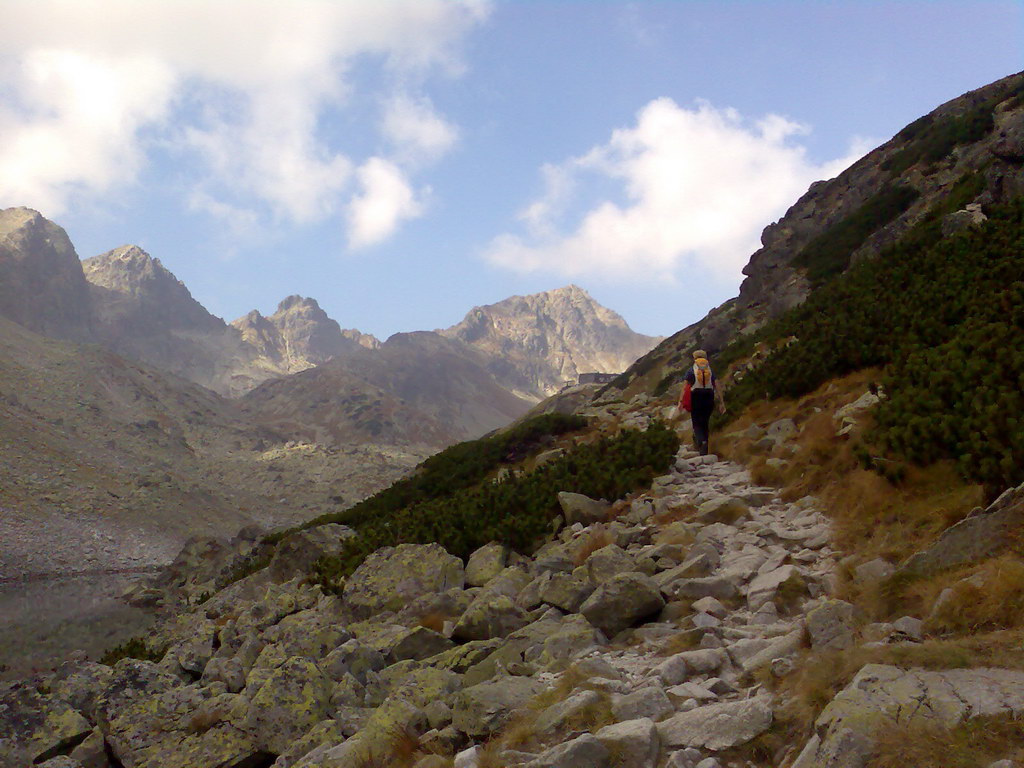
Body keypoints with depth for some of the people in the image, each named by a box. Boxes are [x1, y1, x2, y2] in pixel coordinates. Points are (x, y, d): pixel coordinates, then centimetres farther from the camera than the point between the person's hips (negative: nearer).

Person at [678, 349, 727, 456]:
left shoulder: (691, 371, 2)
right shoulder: (710, 371, 8)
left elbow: (684, 387, -7)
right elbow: (717, 387, 1)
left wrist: (681, 401, -9)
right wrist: (721, 402, 2)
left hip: (696, 399, -2)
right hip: (709, 398, 3)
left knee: (697, 423, 1)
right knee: (705, 423, 12)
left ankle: (702, 441, -26)